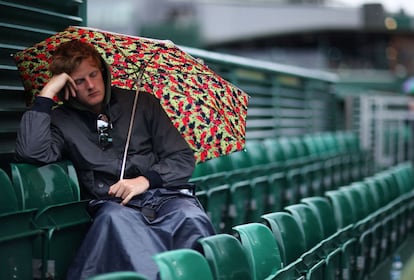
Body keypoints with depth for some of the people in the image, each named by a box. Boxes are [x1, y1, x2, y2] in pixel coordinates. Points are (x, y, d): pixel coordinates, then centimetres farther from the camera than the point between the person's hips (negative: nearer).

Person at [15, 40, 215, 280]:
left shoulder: (142, 102, 17)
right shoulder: (62, 120, 15)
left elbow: (184, 159, 13)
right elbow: (32, 153, -6)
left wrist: (145, 180, -6)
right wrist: (46, 94, -3)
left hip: (166, 194, 2)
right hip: (112, 203, -1)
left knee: (192, 219, -35)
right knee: (114, 218, -39)